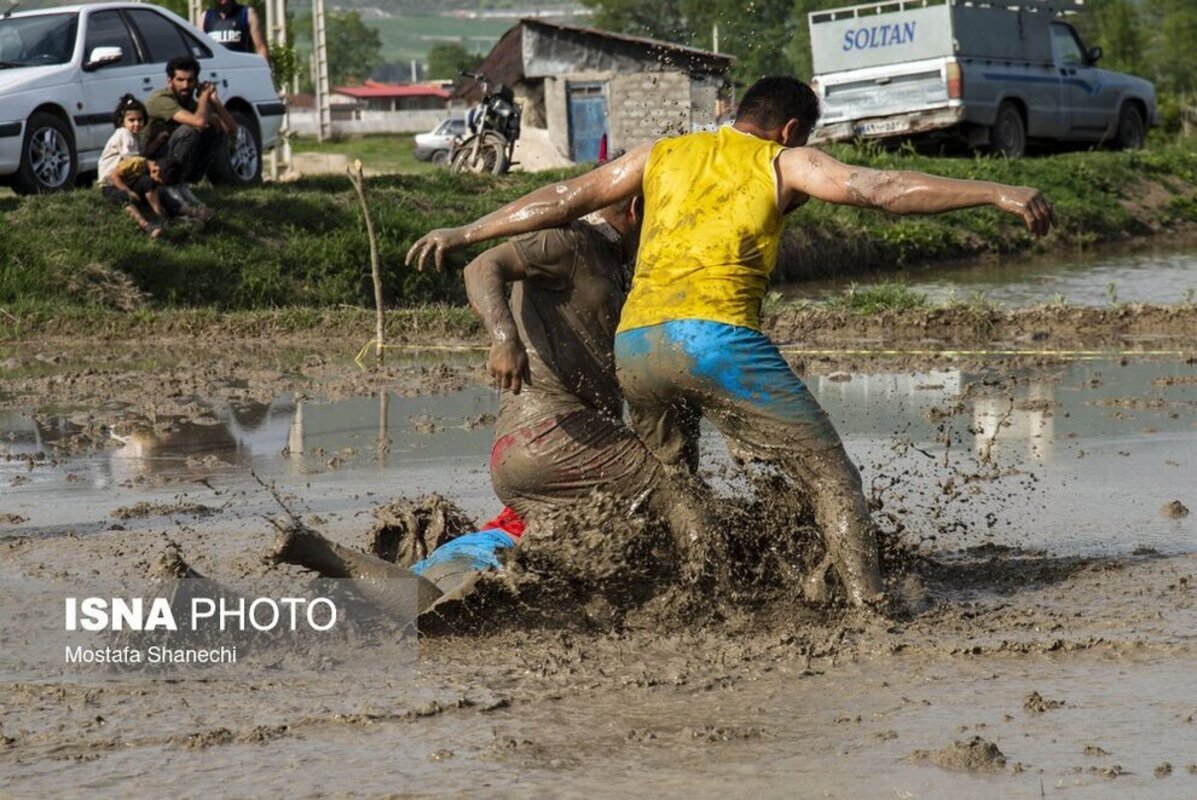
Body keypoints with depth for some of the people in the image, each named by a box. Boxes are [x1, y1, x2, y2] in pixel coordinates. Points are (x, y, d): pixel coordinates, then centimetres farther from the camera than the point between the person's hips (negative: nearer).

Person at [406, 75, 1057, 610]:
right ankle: (865, 598, -14)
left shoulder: (664, 155, 24)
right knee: (827, 470, 0)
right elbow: (882, 189, 0)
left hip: (633, 342, 5)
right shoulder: (783, 165, 12)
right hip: (716, 336, -5)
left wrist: (464, 233, 35)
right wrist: (993, 193, -1)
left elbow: (563, 199, 27)